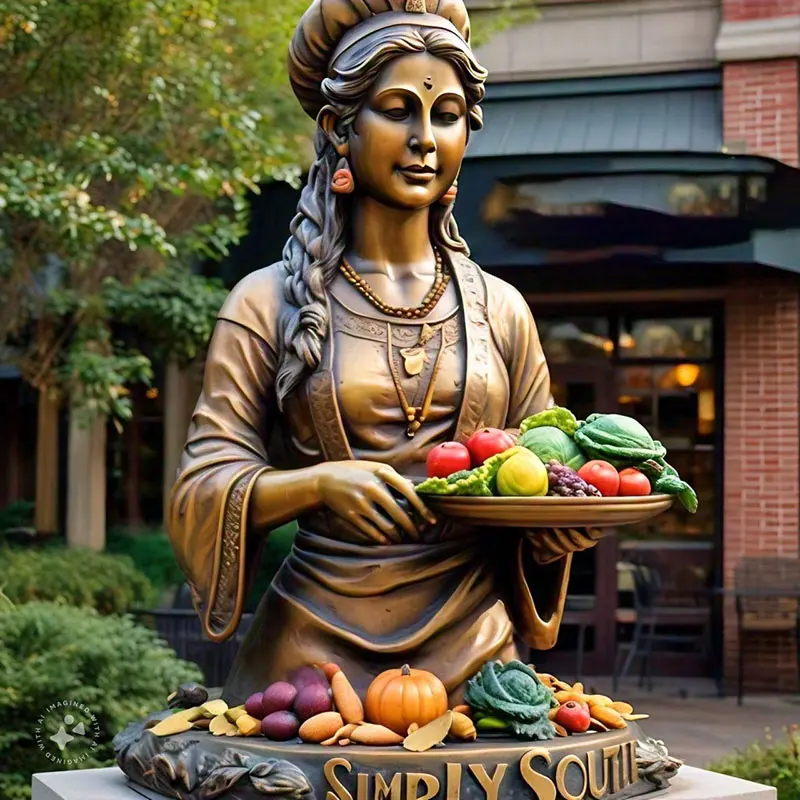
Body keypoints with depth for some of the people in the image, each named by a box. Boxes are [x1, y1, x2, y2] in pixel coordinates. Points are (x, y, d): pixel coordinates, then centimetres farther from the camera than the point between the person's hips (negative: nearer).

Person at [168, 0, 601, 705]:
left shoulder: (500, 309, 8)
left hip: (472, 648, 2)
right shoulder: (270, 303, 0)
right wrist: (320, 482, -23)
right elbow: (205, 485, -5)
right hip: (314, 648, -2)